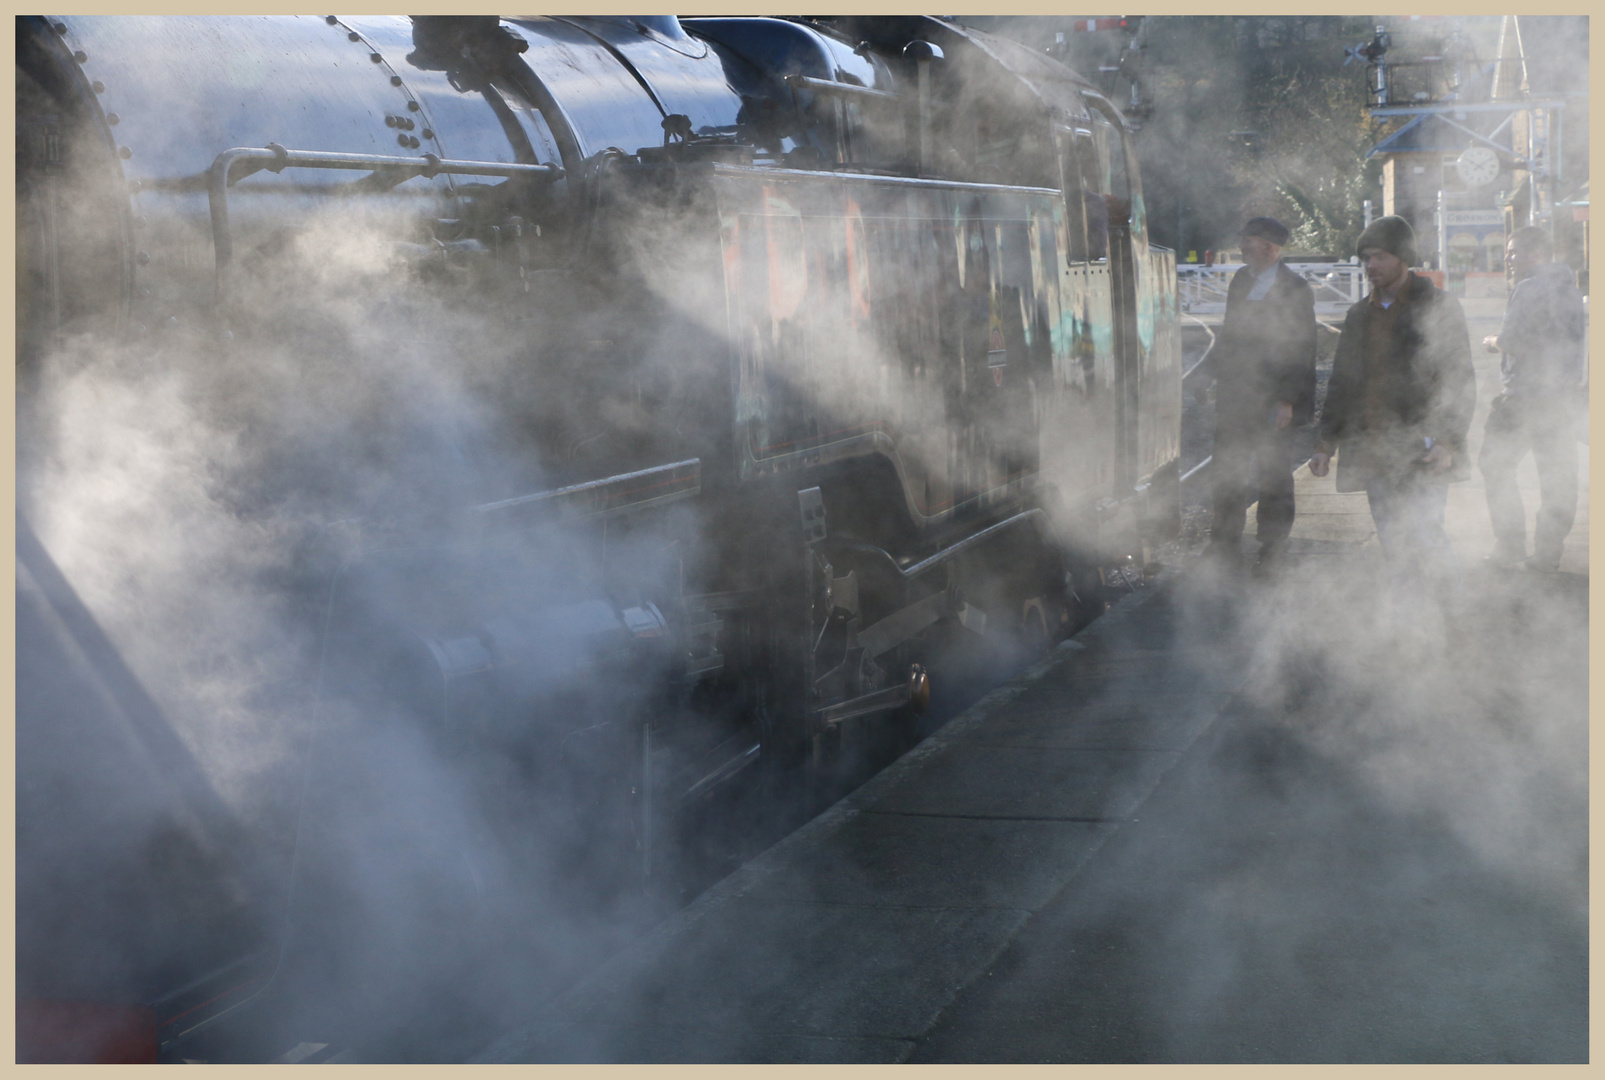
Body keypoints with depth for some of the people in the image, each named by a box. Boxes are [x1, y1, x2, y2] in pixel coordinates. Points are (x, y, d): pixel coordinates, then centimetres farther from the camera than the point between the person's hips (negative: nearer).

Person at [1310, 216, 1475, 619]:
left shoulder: (1437, 307, 0)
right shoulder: (1359, 316, 16)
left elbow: (1460, 381, -3)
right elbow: (1341, 384, 21)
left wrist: (1448, 441, -14)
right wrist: (1325, 444, 14)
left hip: (1422, 448, -5)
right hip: (1373, 447, 5)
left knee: (1423, 531, -11)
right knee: (1393, 541, 5)